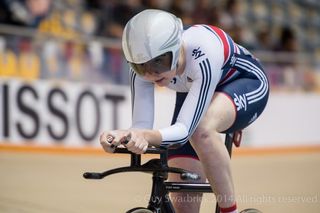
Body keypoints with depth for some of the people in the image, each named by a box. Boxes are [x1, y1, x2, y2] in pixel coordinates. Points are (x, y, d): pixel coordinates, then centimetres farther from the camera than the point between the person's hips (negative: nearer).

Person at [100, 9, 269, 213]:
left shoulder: (203, 56, -41)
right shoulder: (142, 69, -26)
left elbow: (184, 129, -45)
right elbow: (142, 126, -28)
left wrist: (147, 136, -64)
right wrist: (120, 135, -50)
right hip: (193, 91, 5)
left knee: (201, 129, -40)